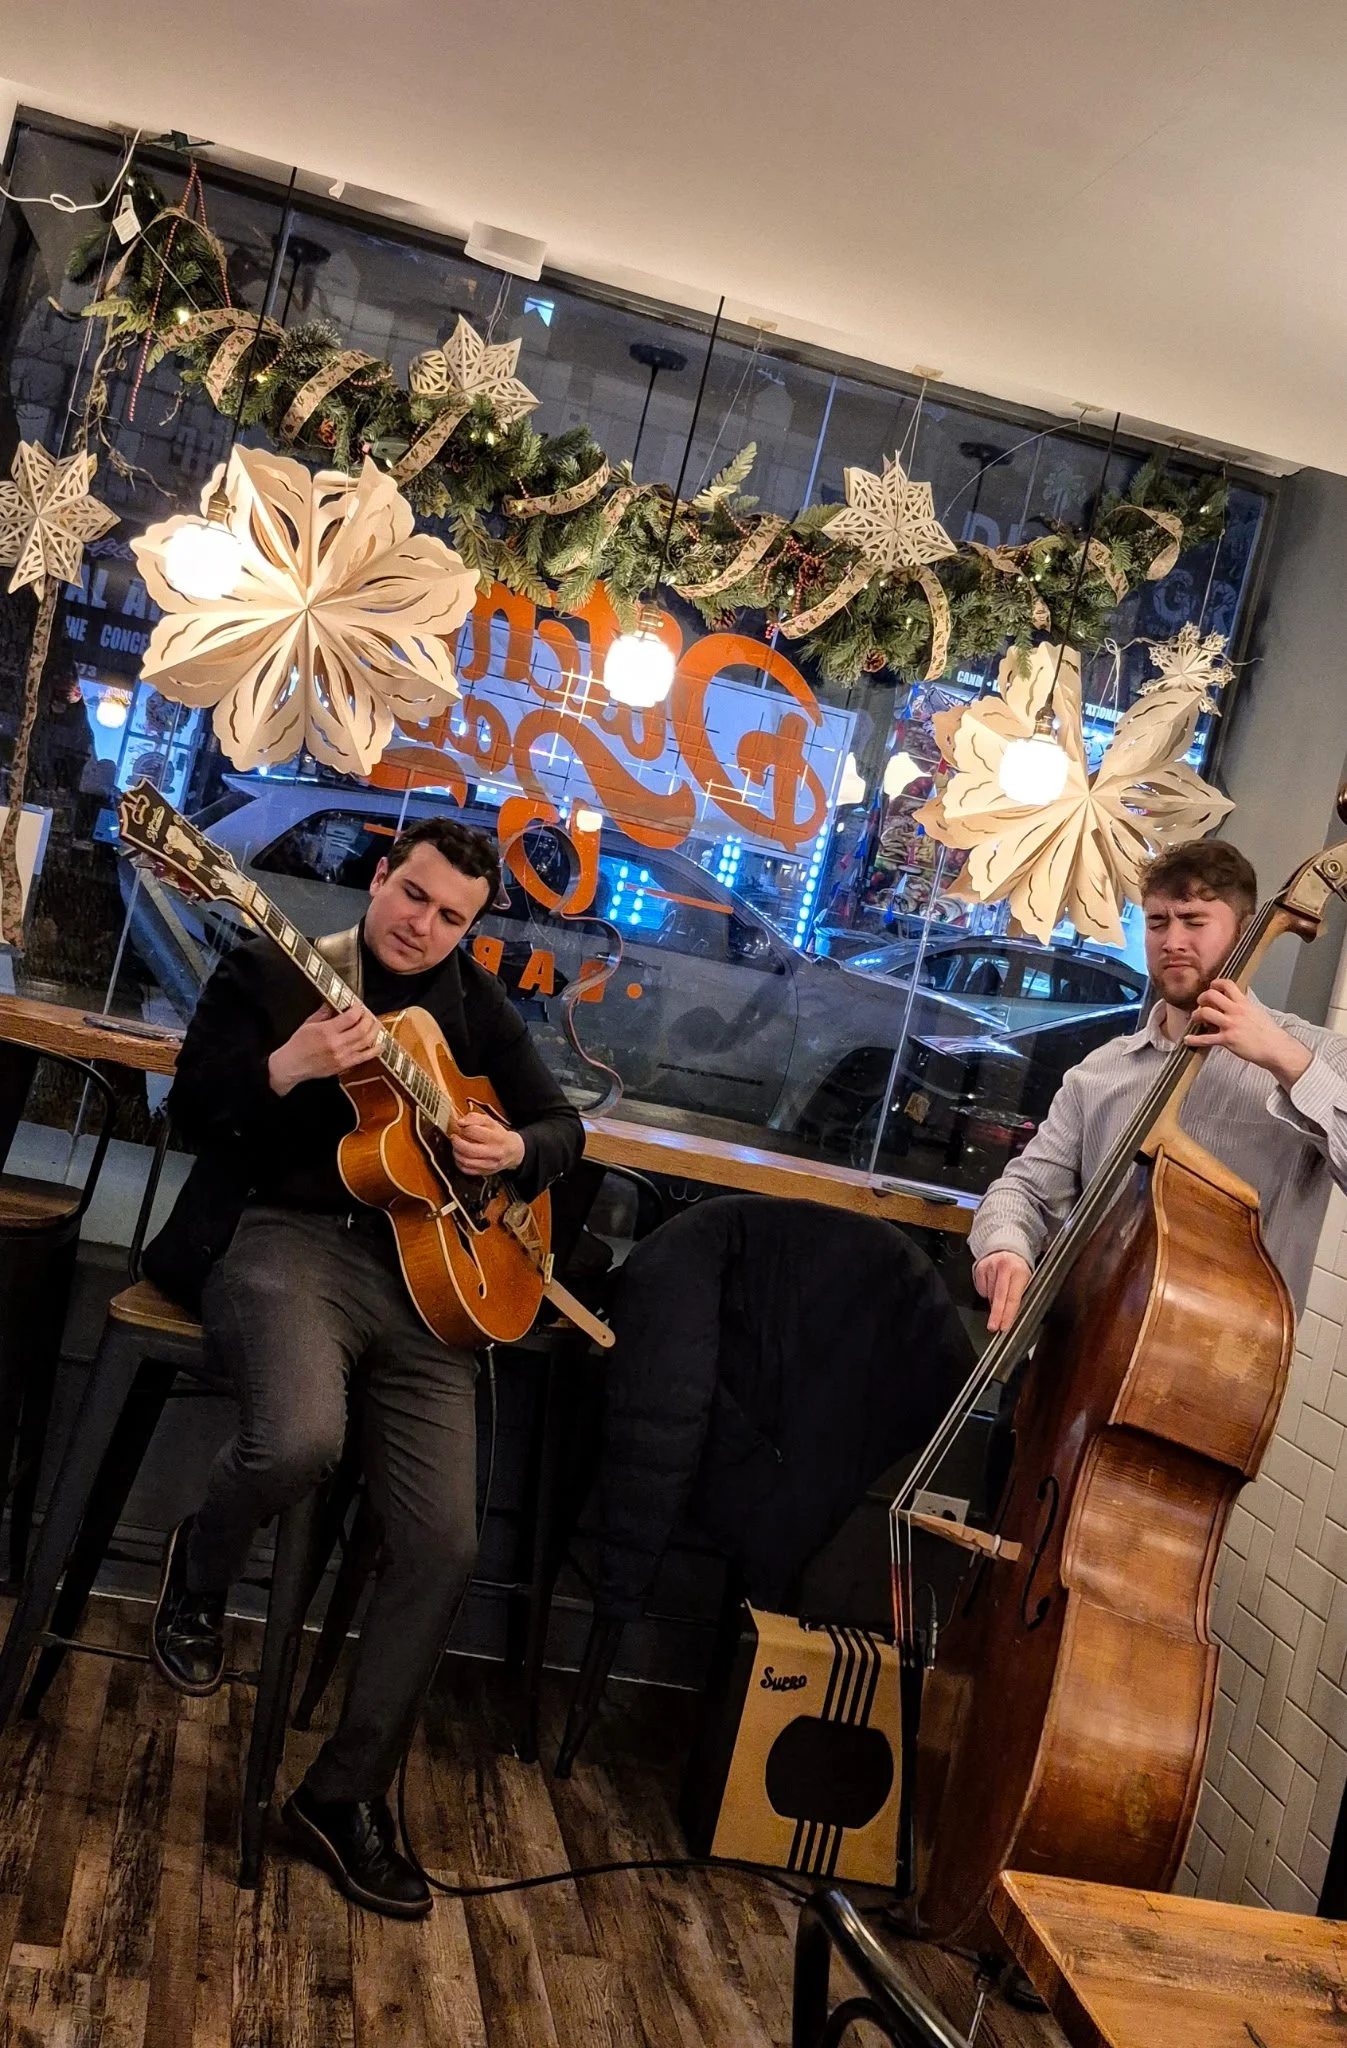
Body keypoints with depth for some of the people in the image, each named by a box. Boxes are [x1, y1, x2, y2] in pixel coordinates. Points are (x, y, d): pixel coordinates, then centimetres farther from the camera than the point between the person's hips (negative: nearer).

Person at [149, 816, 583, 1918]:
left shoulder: (475, 1003, 16)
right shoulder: (269, 969, 5)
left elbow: (564, 1123, 20)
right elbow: (192, 1111, -1)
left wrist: (515, 1149, -3)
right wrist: (288, 1067, -19)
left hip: (427, 1268, 4)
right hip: (286, 1236, -4)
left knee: (444, 1544, -8)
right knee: (300, 1437, -36)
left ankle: (349, 1791, 11)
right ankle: (198, 1572, 2)